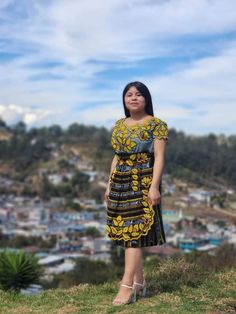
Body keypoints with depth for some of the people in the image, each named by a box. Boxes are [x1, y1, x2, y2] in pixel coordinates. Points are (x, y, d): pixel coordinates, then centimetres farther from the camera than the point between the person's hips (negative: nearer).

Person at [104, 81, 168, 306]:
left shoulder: (156, 125, -3)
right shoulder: (119, 125, 15)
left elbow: (159, 157, -9)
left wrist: (154, 186, -19)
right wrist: (109, 184, 15)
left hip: (143, 184, -6)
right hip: (121, 184, 6)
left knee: (133, 232, -10)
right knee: (127, 233, 7)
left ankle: (127, 287, -10)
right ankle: (139, 282, 18)